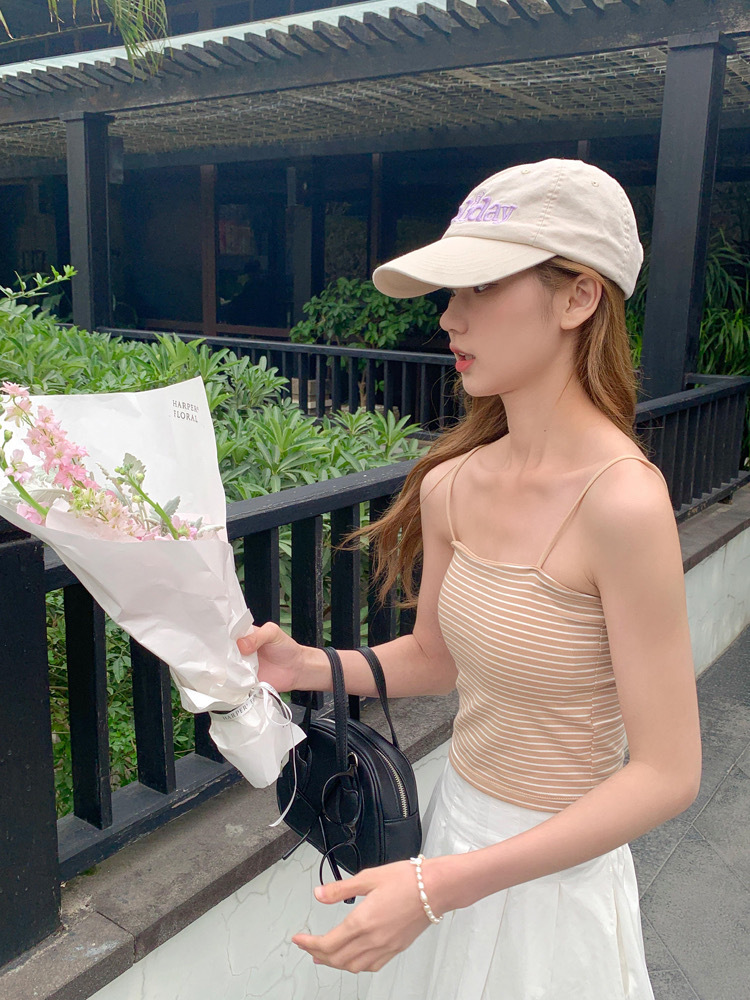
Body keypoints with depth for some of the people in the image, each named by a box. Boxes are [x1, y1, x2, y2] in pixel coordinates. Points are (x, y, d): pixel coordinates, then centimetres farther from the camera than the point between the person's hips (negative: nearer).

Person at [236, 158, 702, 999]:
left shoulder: (623, 503, -26)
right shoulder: (452, 485, -7)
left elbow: (667, 775, -22)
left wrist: (441, 886, -25)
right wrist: (307, 664, -11)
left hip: (553, 870, -6)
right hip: (455, 817, 6)